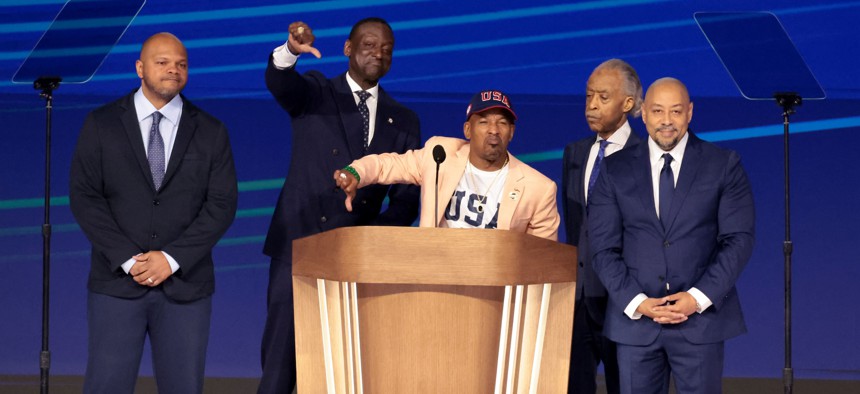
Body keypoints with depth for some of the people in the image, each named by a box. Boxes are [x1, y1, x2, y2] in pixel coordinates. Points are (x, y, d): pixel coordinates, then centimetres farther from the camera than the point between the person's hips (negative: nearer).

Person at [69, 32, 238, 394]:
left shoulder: (211, 132, 7)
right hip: (116, 282, -1)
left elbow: (222, 204, 1)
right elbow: (84, 197, -1)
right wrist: (128, 260, -12)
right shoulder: (101, 125, 5)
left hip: (185, 285, 1)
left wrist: (172, 258, -11)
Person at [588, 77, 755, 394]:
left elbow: (739, 239, -1)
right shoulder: (615, 170, 7)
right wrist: (636, 302, -9)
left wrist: (699, 297, -12)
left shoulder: (724, 165, 3)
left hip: (702, 316, -1)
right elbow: (604, 248, 3)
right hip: (634, 319, 2)